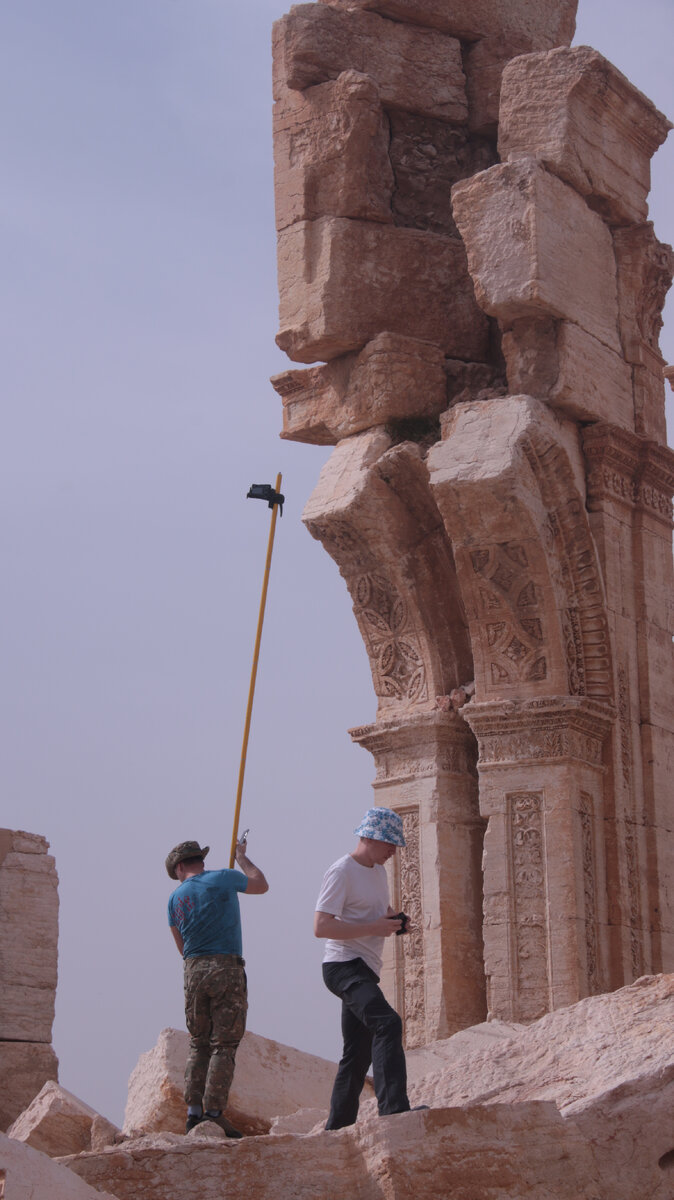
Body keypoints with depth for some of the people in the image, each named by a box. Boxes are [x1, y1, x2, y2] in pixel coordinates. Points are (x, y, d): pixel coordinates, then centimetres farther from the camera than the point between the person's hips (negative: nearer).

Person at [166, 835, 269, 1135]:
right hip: (227, 968, -4)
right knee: (223, 1045, -2)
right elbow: (261, 884, 20)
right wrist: (241, 856, 33)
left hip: (193, 971, 4)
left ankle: (193, 1110, 5)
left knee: (198, 1044, 13)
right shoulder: (223, 879, 0)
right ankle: (214, 1113, -8)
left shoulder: (176, 897, 10)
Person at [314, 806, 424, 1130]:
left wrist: (392, 919, 11)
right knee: (387, 1024, -29)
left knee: (358, 1055, 12)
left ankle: (337, 1128, 20)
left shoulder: (378, 871, 18)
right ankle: (394, 1109, -38)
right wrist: (374, 927, -21)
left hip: (365, 972, 10)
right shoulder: (341, 872, -11)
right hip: (344, 966, -10)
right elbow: (321, 926, -20)